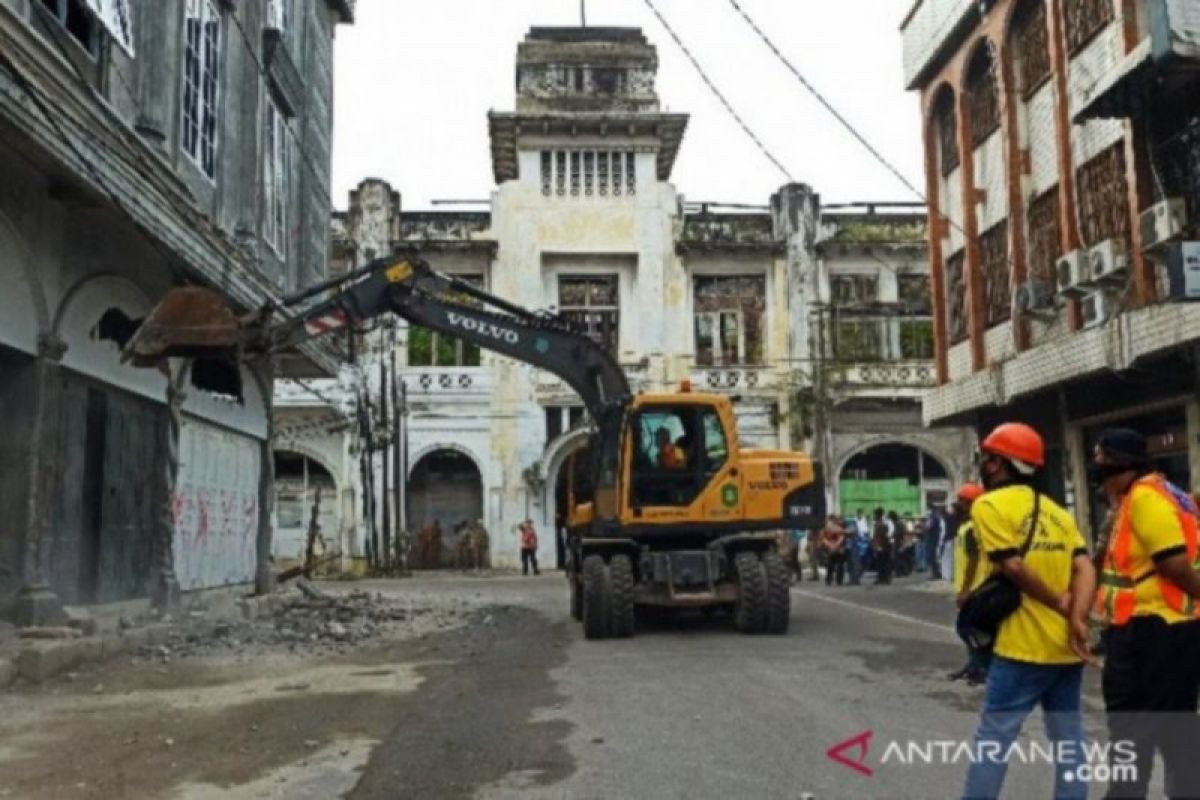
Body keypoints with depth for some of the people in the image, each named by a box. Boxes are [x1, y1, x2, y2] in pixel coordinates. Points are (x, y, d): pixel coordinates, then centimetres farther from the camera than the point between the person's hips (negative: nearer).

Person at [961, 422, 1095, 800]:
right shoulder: (1057, 511, 13)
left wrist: (1062, 607, -5)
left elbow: (1014, 568, -16)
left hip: (1025, 645, -6)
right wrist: (1076, 619, -12)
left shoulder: (989, 505, -7)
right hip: (1067, 646, 7)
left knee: (993, 736, 1)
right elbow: (1084, 568, 0)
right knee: (1068, 739, 13)